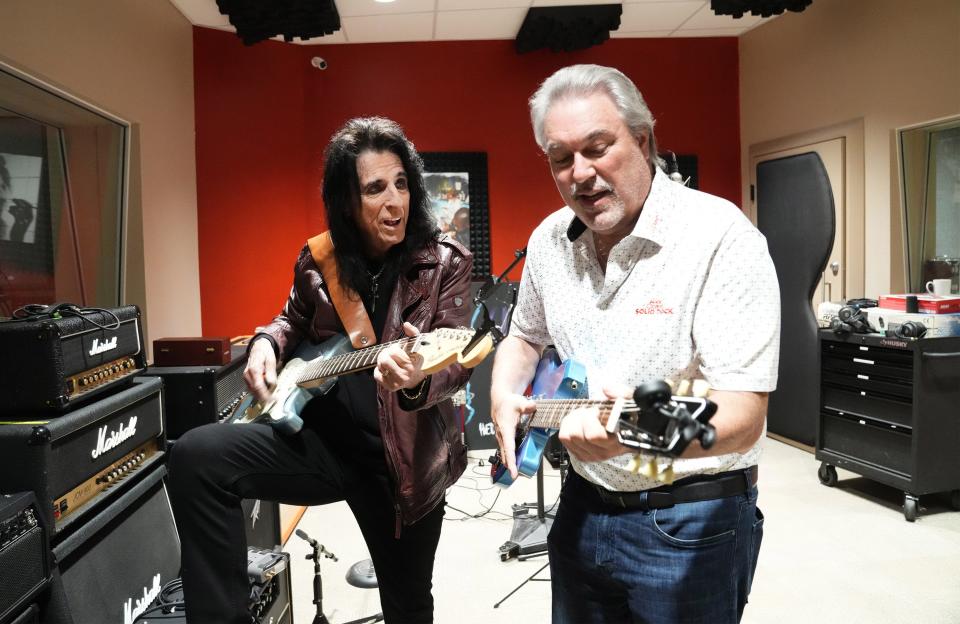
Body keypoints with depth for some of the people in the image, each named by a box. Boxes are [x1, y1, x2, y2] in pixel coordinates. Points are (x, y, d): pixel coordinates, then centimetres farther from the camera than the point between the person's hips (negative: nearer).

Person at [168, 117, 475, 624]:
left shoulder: (445, 262, -8)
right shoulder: (317, 260, 0)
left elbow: (457, 360, -17)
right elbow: (293, 320, 19)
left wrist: (419, 378, -40)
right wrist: (266, 343, -4)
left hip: (405, 458, -1)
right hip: (321, 439, 2)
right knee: (196, 457, -20)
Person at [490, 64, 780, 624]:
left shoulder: (722, 237, -20)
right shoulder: (550, 240, 0)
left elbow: (743, 415, -25)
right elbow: (526, 336, 17)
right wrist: (506, 394, -3)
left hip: (691, 522, -5)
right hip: (583, 507, 6)